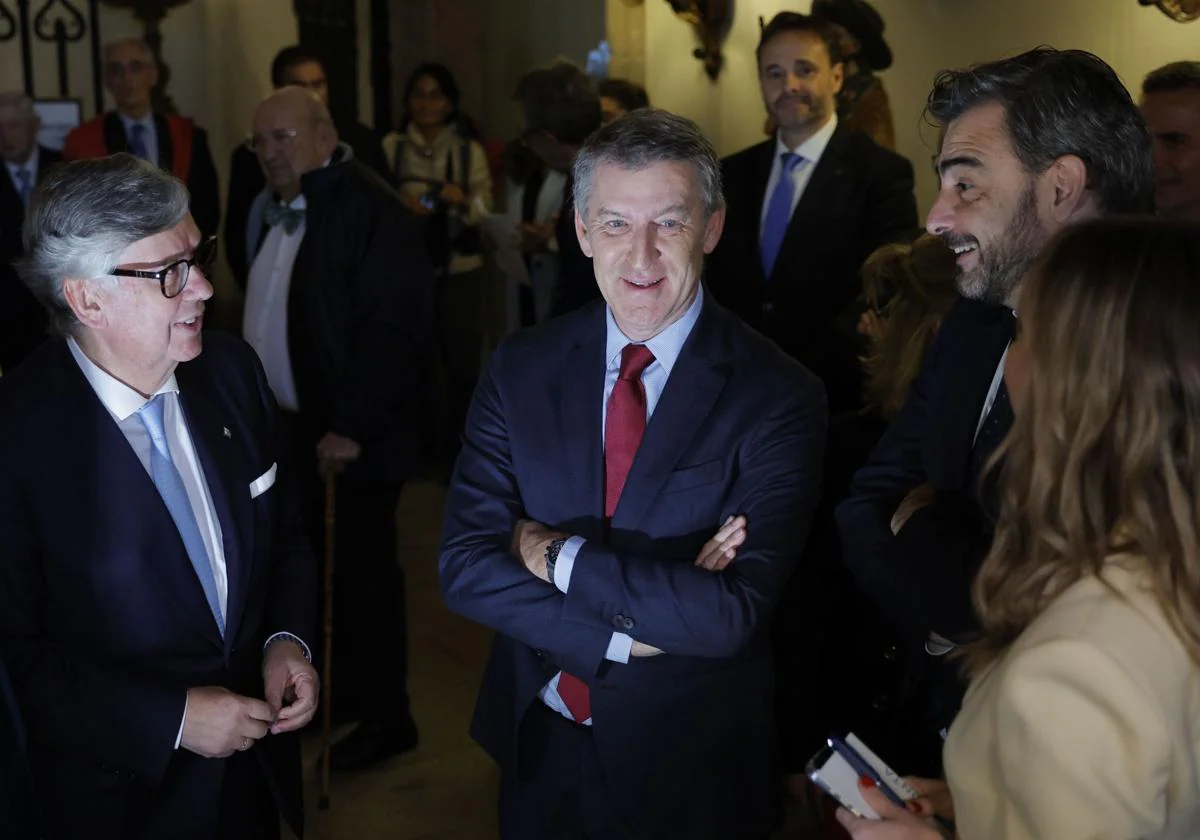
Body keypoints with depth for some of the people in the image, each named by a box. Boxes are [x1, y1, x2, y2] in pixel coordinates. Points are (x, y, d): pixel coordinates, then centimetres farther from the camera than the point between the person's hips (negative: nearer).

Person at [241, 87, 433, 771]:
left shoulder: (370, 208, -16)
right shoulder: (274, 208, 10)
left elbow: (393, 331, -22)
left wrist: (352, 428, -22)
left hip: (350, 436, -8)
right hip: (293, 426, 8)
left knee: (364, 573, 3)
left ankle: (387, 717, 17)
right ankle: (336, 691, 33)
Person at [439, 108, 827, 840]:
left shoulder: (780, 397, -17)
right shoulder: (520, 370, -5)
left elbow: (733, 611, -26)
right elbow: (465, 564, -11)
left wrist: (558, 556, -19)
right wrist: (629, 633, -21)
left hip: (692, 771, -3)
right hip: (539, 748, 3)